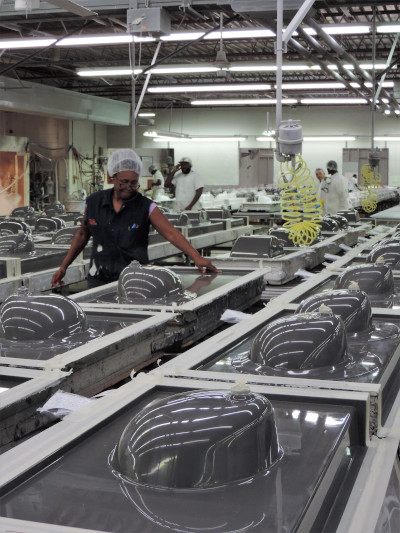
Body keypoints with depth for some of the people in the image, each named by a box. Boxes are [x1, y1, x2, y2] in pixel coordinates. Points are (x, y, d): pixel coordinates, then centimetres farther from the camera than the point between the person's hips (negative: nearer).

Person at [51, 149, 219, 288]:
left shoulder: (146, 207, -5)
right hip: (100, 279, 2)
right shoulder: (94, 202, 2)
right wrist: (63, 267, 14)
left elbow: (171, 233, -17)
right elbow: (82, 235, 15)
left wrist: (196, 257, -31)